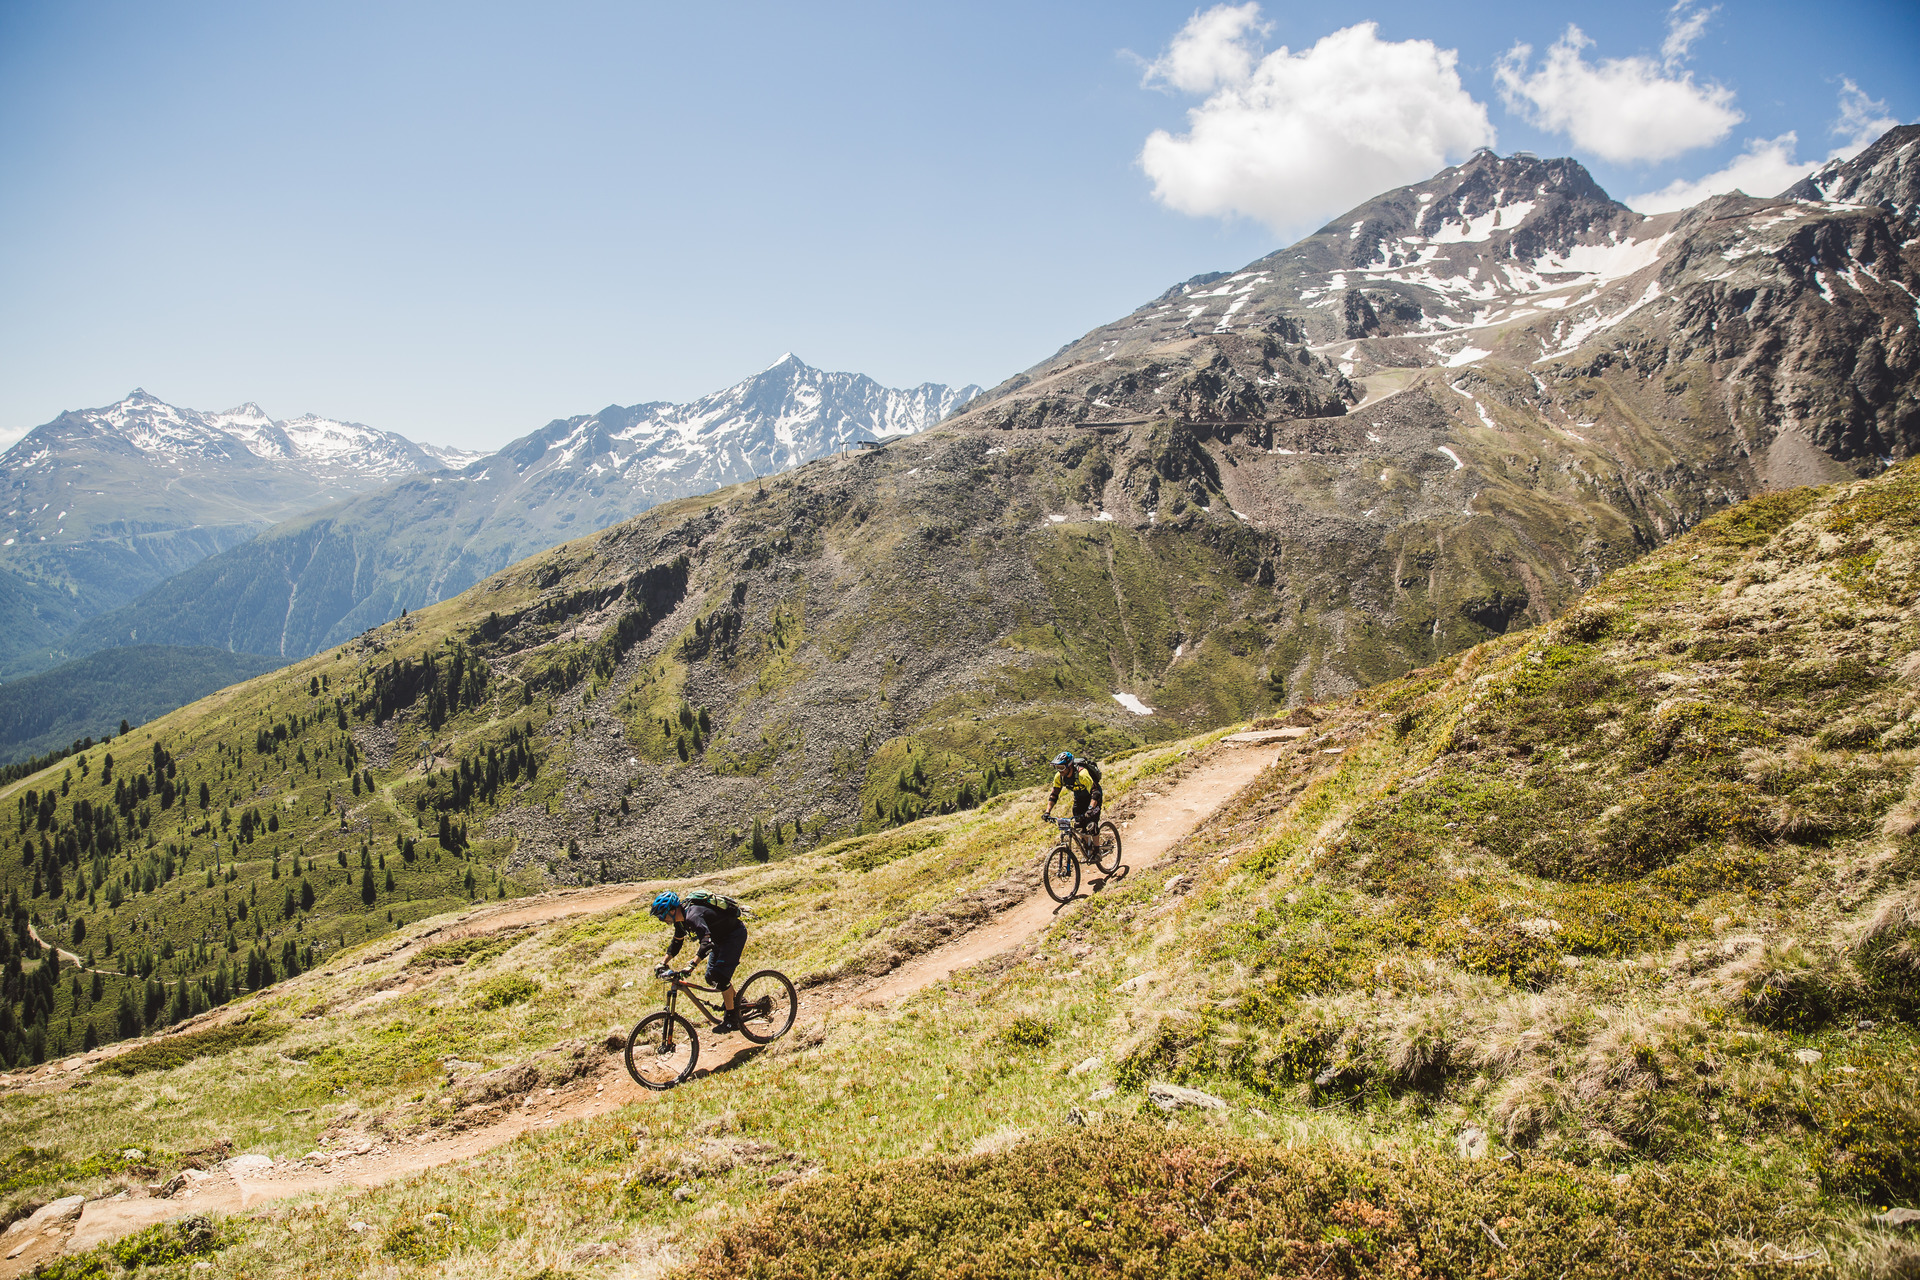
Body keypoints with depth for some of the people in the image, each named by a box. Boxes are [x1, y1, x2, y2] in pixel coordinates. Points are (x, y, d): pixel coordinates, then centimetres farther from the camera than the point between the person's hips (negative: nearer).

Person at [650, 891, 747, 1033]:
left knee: (720, 976, -17)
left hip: (735, 935, -10)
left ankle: (732, 1018, -10)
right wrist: (663, 964, 10)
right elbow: (676, 942, 16)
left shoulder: (693, 915, -32)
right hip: (721, 939, 10)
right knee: (711, 978, 8)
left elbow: (707, 941, -46)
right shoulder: (681, 919, -1)